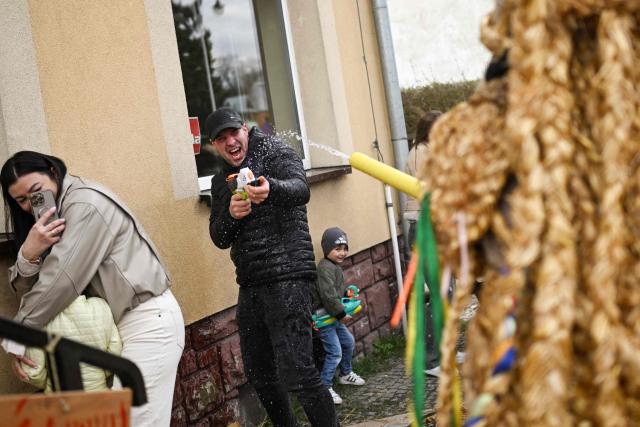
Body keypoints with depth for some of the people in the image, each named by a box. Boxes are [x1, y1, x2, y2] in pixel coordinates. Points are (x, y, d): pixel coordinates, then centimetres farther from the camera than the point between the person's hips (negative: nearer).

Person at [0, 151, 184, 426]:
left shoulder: (86, 203, -14)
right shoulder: (54, 216, 14)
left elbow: (61, 279, -20)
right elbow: (26, 291, 6)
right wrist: (27, 255, -16)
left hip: (149, 319, -9)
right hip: (119, 324, 9)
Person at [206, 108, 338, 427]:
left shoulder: (275, 153, -1)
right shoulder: (221, 181, 17)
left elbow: (300, 190, -22)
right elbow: (219, 239, 9)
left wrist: (270, 188, -45)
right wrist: (230, 214, -14)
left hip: (287, 277, -7)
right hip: (250, 286, 7)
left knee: (296, 373, -15)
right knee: (259, 375, 13)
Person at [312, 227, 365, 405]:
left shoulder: (335, 267, 11)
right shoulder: (325, 268, -23)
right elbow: (328, 296, -28)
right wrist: (341, 314, -22)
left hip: (334, 317, 11)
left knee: (349, 342, 23)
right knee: (335, 352, -12)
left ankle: (345, 374, 43)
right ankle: (324, 387, -5)